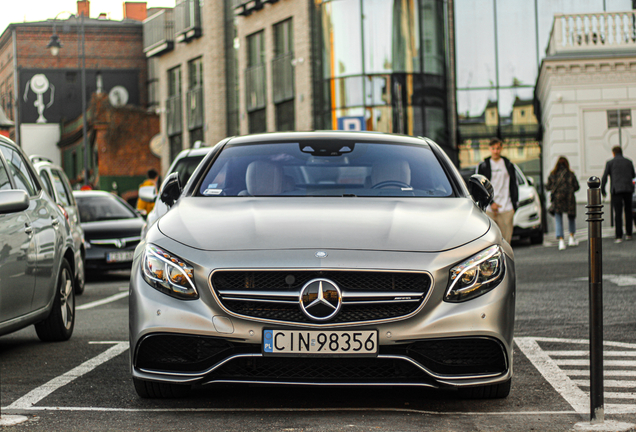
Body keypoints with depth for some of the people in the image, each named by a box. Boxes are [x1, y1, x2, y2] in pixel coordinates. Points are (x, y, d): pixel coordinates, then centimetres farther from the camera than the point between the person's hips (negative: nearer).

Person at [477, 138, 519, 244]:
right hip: (488, 210, -2)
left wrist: (514, 206, 7)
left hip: (506, 209, 2)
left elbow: (514, 186, 16)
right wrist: (491, 203, -8)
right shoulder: (483, 166, 6)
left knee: (506, 240, -1)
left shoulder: (509, 165, 13)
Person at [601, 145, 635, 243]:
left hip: (616, 190, -3)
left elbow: (604, 178, 0)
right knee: (628, 212, 15)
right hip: (628, 189, 3)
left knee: (618, 214, -5)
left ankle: (619, 236, -10)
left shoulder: (610, 163, 1)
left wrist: (602, 190, 10)